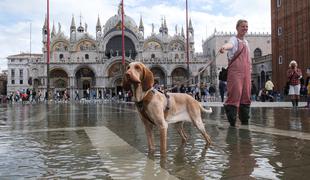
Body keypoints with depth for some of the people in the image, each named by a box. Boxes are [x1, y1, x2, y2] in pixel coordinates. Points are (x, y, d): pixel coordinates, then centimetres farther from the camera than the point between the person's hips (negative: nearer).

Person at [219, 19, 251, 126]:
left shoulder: (246, 42, 20)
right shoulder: (234, 39, -3)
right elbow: (230, 44, -28)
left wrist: (250, 70, 21)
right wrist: (224, 47, -51)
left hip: (246, 72, 7)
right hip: (235, 71, -7)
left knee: (246, 95, 7)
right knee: (235, 93, -14)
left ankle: (244, 120, 18)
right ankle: (232, 120, -6)